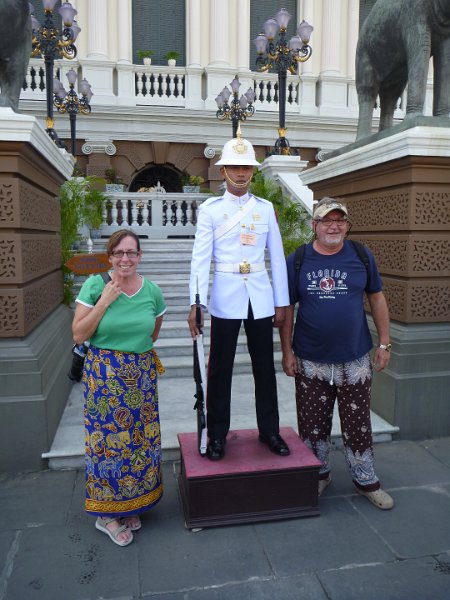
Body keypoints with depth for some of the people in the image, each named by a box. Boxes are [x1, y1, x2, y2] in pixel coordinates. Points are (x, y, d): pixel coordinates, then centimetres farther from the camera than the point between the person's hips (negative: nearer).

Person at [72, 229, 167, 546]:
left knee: (140, 439, 11)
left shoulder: (153, 291, -1)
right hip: (104, 376, -3)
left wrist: (137, 351, 10)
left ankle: (131, 505, 33)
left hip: (142, 375, 3)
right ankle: (107, 514, 25)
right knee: (108, 440, 4)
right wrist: (105, 301, -17)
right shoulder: (95, 286, -9)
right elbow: (79, 335, -12)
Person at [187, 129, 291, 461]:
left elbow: (277, 256, 7)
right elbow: (200, 257, -7)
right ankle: (217, 434, 21)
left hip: (261, 296, 2)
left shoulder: (266, 208, 7)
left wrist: (282, 302, 4)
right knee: (221, 368, 6)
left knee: (265, 367, 10)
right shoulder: (210, 208, 0)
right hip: (225, 296, -2)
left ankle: (269, 430, 27)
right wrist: (196, 303, -15)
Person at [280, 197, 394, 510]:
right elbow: (287, 309, 0)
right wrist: (287, 352, -2)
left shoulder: (362, 256, 0)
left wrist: (384, 343, 4)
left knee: (358, 424, 11)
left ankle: (366, 480, 30)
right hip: (310, 361, 0)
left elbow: (377, 299, 7)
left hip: (355, 359, 1)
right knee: (313, 423, 12)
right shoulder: (297, 261, -3)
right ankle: (320, 474, 34)